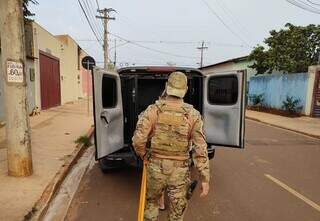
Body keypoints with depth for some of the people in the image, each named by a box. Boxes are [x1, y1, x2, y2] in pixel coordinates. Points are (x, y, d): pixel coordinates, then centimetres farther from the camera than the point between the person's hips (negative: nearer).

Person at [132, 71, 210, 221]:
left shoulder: (153, 110, -11)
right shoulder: (193, 115, -9)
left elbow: (138, 140, -16)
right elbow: (200, 148, -11)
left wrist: (144, 156, 4)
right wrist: (205, 178, -5)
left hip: (156, 167, 0)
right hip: (180, 170, 0)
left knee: (151, 202, 28)